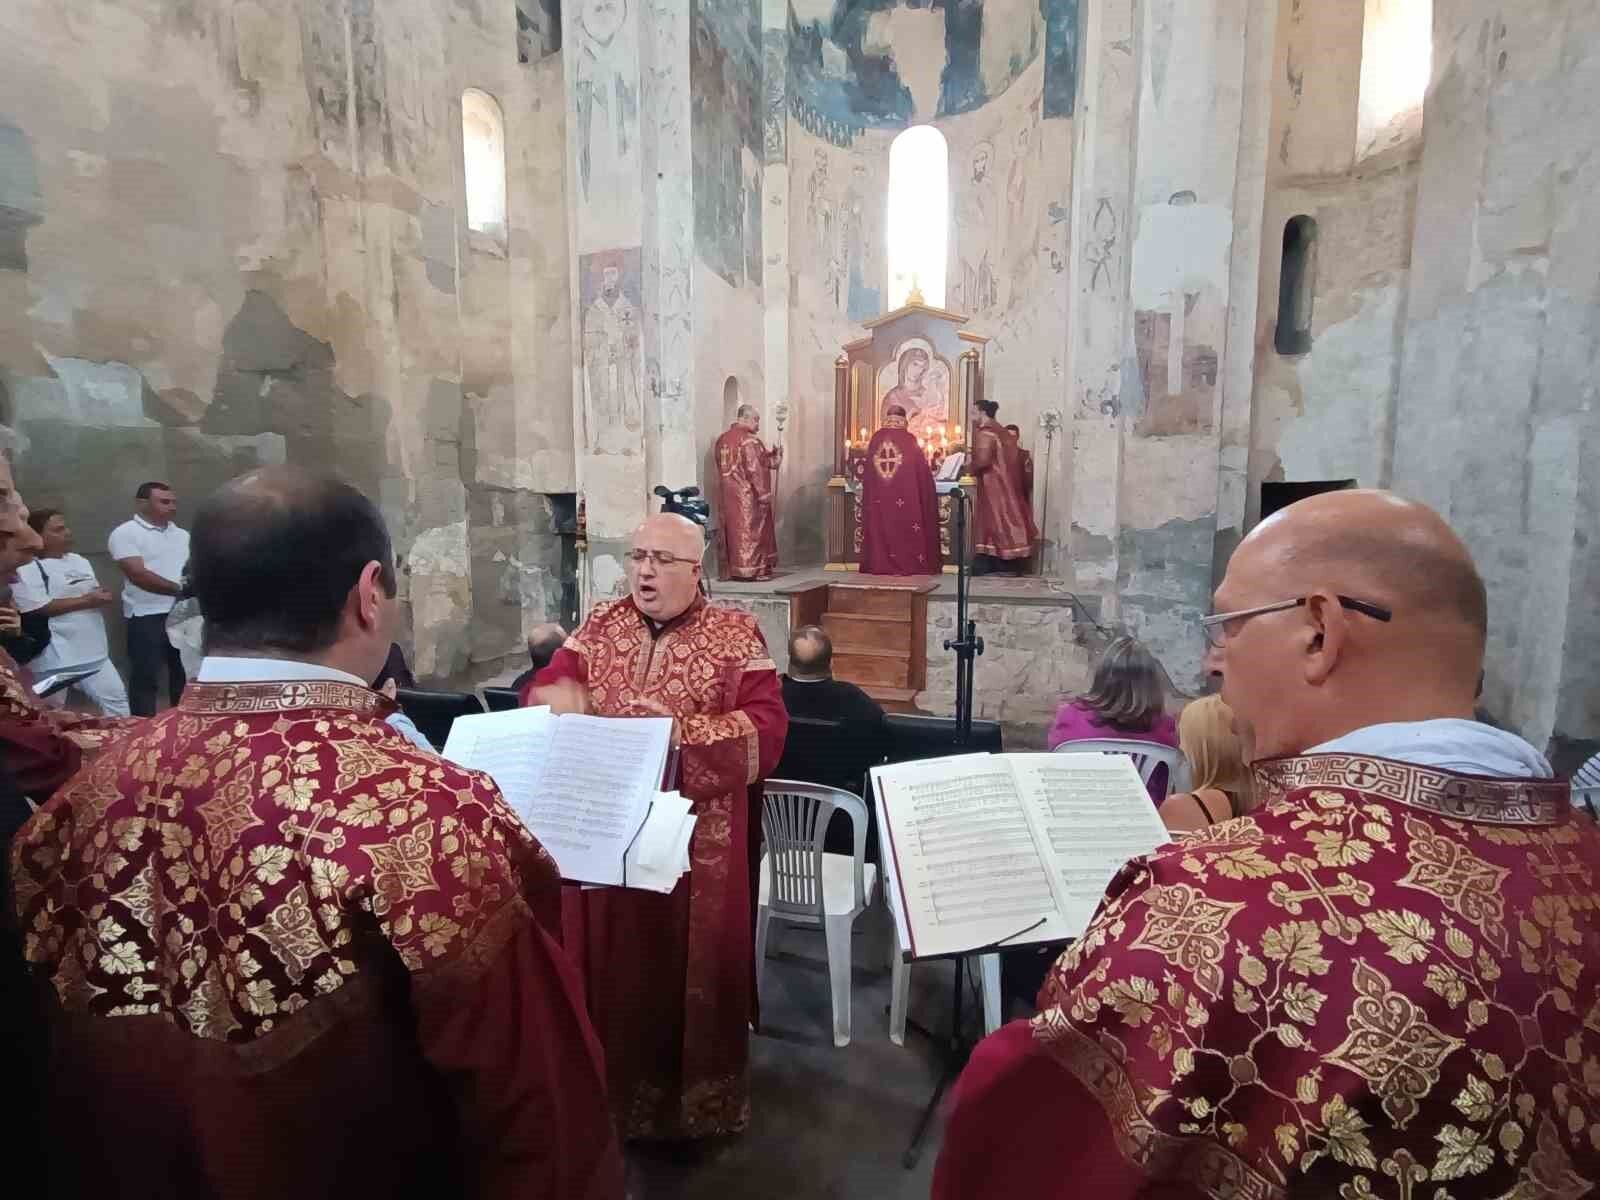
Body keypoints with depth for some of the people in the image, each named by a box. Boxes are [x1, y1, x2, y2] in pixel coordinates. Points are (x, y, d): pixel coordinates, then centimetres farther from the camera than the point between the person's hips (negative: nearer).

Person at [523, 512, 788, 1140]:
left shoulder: (736, 634, -6)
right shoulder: (601, 624, 7)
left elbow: (767, 729, -14)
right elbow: (545, 687, 3)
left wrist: (681, 728, -23)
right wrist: (570, 702, -18)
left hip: (697, 839, -3)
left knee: (688, 964, 11)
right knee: (612, 960, 15)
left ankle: (693, 1097, 33)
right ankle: (612, 1086, 39)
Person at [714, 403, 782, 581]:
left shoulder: (722, 439, 12)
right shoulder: (748, 440, -14)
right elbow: (754, 469, -19)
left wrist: (771, 457, 16)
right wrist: (764, 494, -14)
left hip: (729, 495, 8)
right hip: (748, 495, -8)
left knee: (734, 529, 11)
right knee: (752, 531, -1)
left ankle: (732, 569, 13)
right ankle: (754, 569, 2)